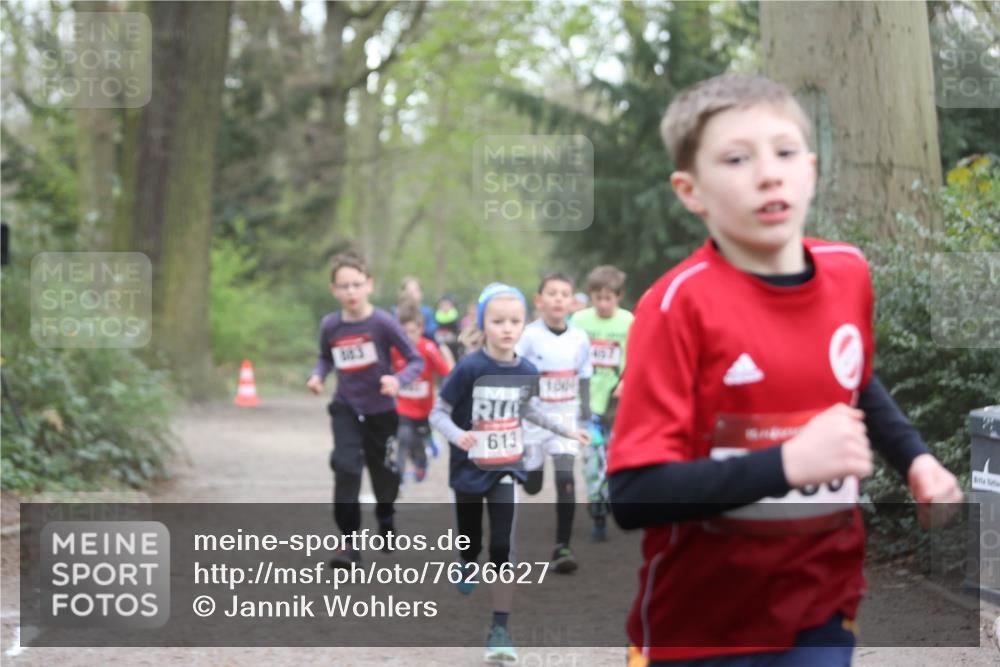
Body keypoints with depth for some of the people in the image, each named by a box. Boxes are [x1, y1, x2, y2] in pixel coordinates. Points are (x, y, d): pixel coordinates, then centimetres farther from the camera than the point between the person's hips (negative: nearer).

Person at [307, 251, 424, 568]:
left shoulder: (383, 323, -19)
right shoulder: (329, 325, -9)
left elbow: (416, 360, -14)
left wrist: (398, 380, -32)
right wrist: (318, 375, -8)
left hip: (381, 410, -1)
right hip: (346, 409, 1)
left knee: (384, 472, 15)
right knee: (346, 467, -18)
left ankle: (385, 523, 46)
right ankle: (349, 542, -11)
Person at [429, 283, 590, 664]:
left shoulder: (527, 371, -4)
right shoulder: (469, 369, -17)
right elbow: (438, 414, -14)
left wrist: (565, 431, 20)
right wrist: (458, 436, -33)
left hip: (506, 470, 2)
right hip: (469, 470, -2)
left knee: (502, 548, -7)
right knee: (470, 545, 13)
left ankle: (500, 629, -4)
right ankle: (468, 576, 42)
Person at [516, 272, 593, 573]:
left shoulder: (579, 338, 1)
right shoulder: (529, 336, -10)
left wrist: (586, 409, 9)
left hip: (565, 417, 2)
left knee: (566, 478, -14)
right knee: (530, 485, 7)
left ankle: (562, 546, -12)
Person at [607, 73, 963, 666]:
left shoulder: (849, 273, 0)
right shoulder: (682, 303, -18)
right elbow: (633, 494, -23)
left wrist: (915, 459, 9)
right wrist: (788, 463, -29)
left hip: (825, 612, 5)